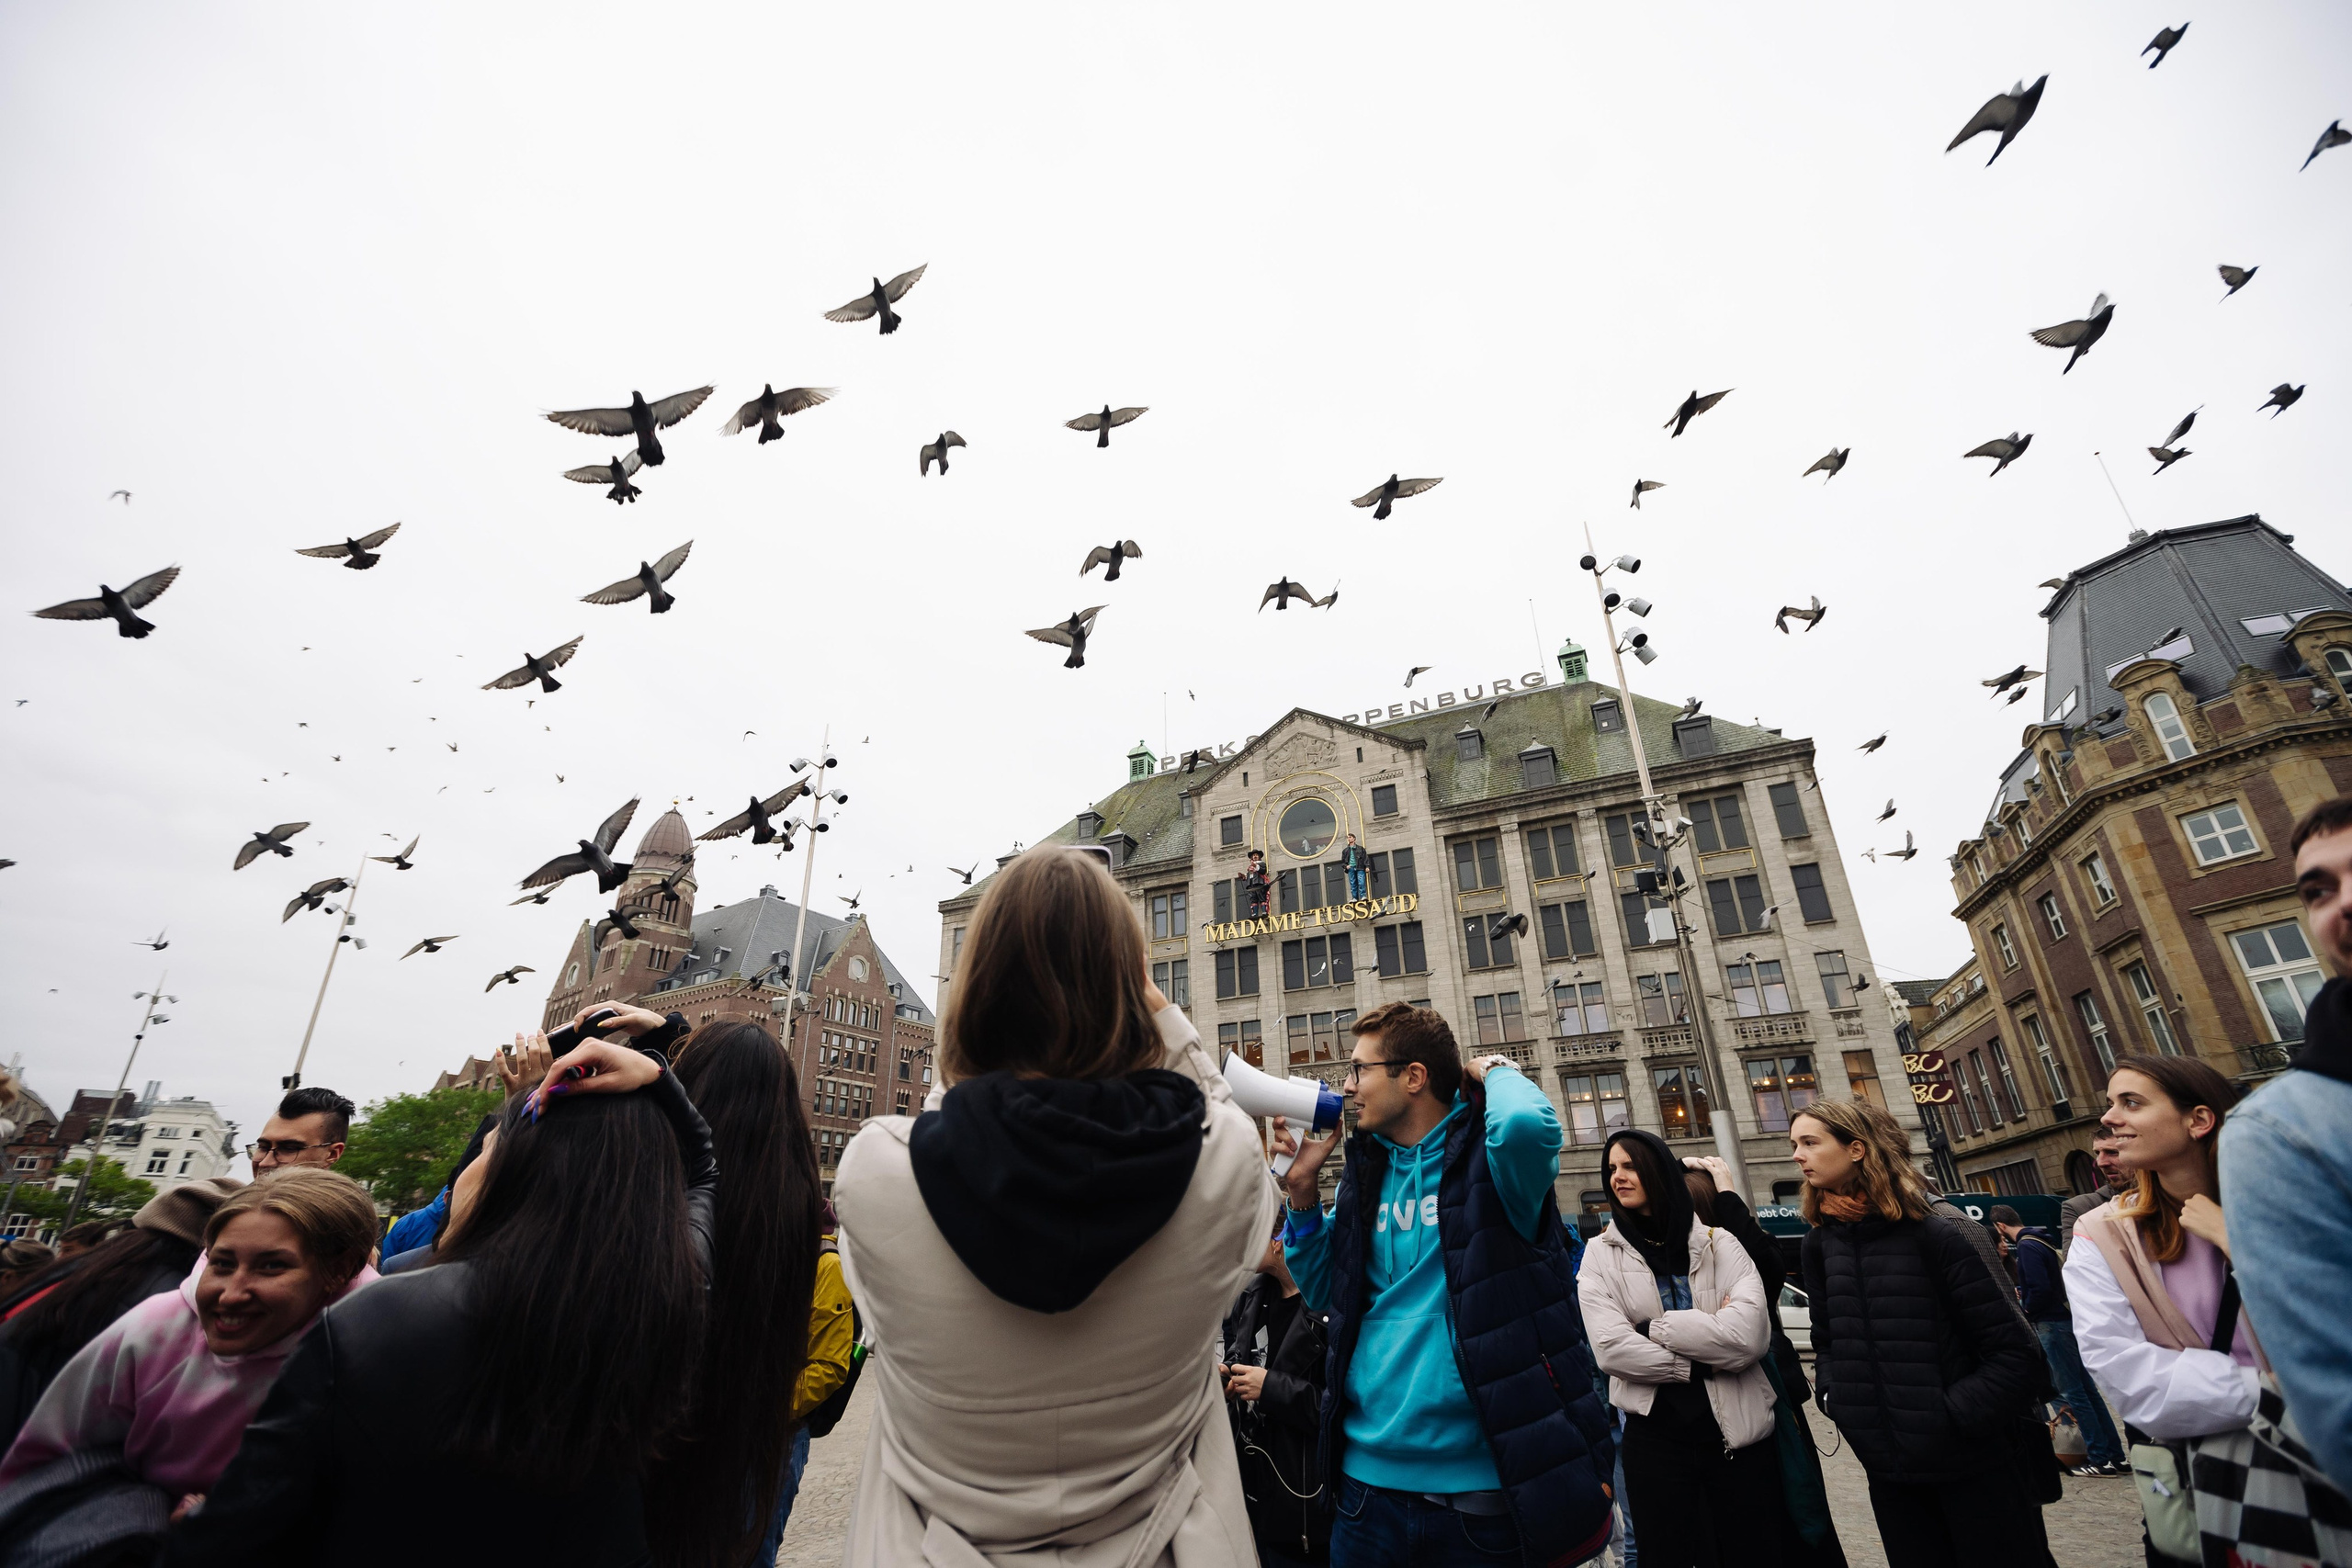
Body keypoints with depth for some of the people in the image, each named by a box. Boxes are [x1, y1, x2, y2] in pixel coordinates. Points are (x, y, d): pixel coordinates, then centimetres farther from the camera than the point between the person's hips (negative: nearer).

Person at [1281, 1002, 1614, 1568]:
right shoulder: (1365, 1169, 7)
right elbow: (1323, 1292, 12)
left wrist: (1494, 1070, -13)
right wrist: (1302, 1185, -1)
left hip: (1483, 1484, -5)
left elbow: (1526, 1122, -35)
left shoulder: (1491, 1155, -10)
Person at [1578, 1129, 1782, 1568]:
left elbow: (1749, 1335, -16)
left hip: (1740, 1435, 1)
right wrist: (1703, 1365, -14)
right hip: (1656, 1438, 0)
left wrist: (1652, 1327, -16)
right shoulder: (1601, 1255, -1)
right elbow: (1611, 1350, -14)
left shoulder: (1719, 1244, 0)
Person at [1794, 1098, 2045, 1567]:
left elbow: (2015, 1355, -14)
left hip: (1973, 1467, -5)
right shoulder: (1821, 1242, 1)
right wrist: (1834, 1396, -3)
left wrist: (1951, 1417, -18)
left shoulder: (1935, 1237, -15)